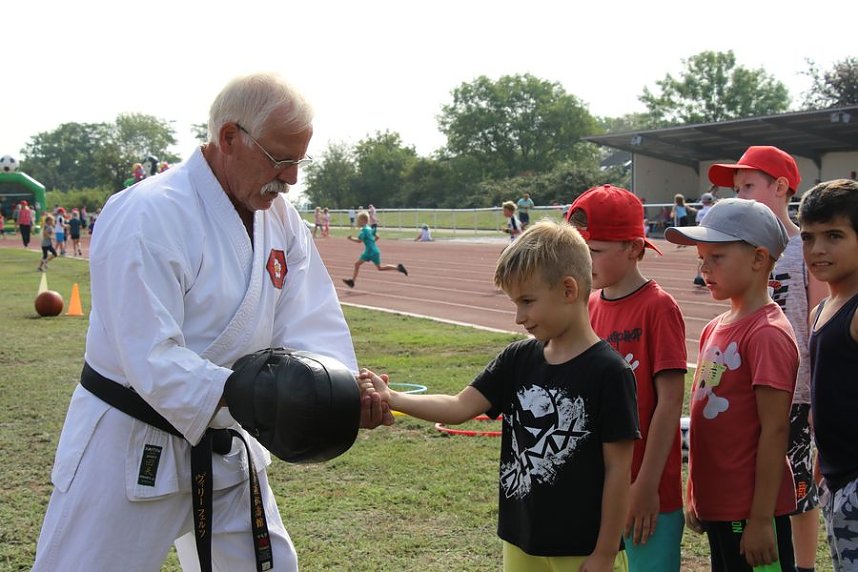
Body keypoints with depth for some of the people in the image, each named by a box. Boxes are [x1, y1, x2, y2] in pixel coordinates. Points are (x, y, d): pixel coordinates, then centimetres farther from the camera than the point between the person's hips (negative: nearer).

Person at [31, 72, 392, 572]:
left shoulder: (281, 218, 1)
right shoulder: (148, 215, -24)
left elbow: (309, 325, -7)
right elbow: (153, 358, -29)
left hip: (223, 442, 8)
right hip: (129, 449, -7)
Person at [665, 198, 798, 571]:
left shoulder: (768, 334, -17)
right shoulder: (714, 330, 9)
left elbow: (775, 431, -19)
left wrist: (761, 519, -18)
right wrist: (694, 497, 17)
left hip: (751, 511, -8)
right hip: (716, 505, 9)